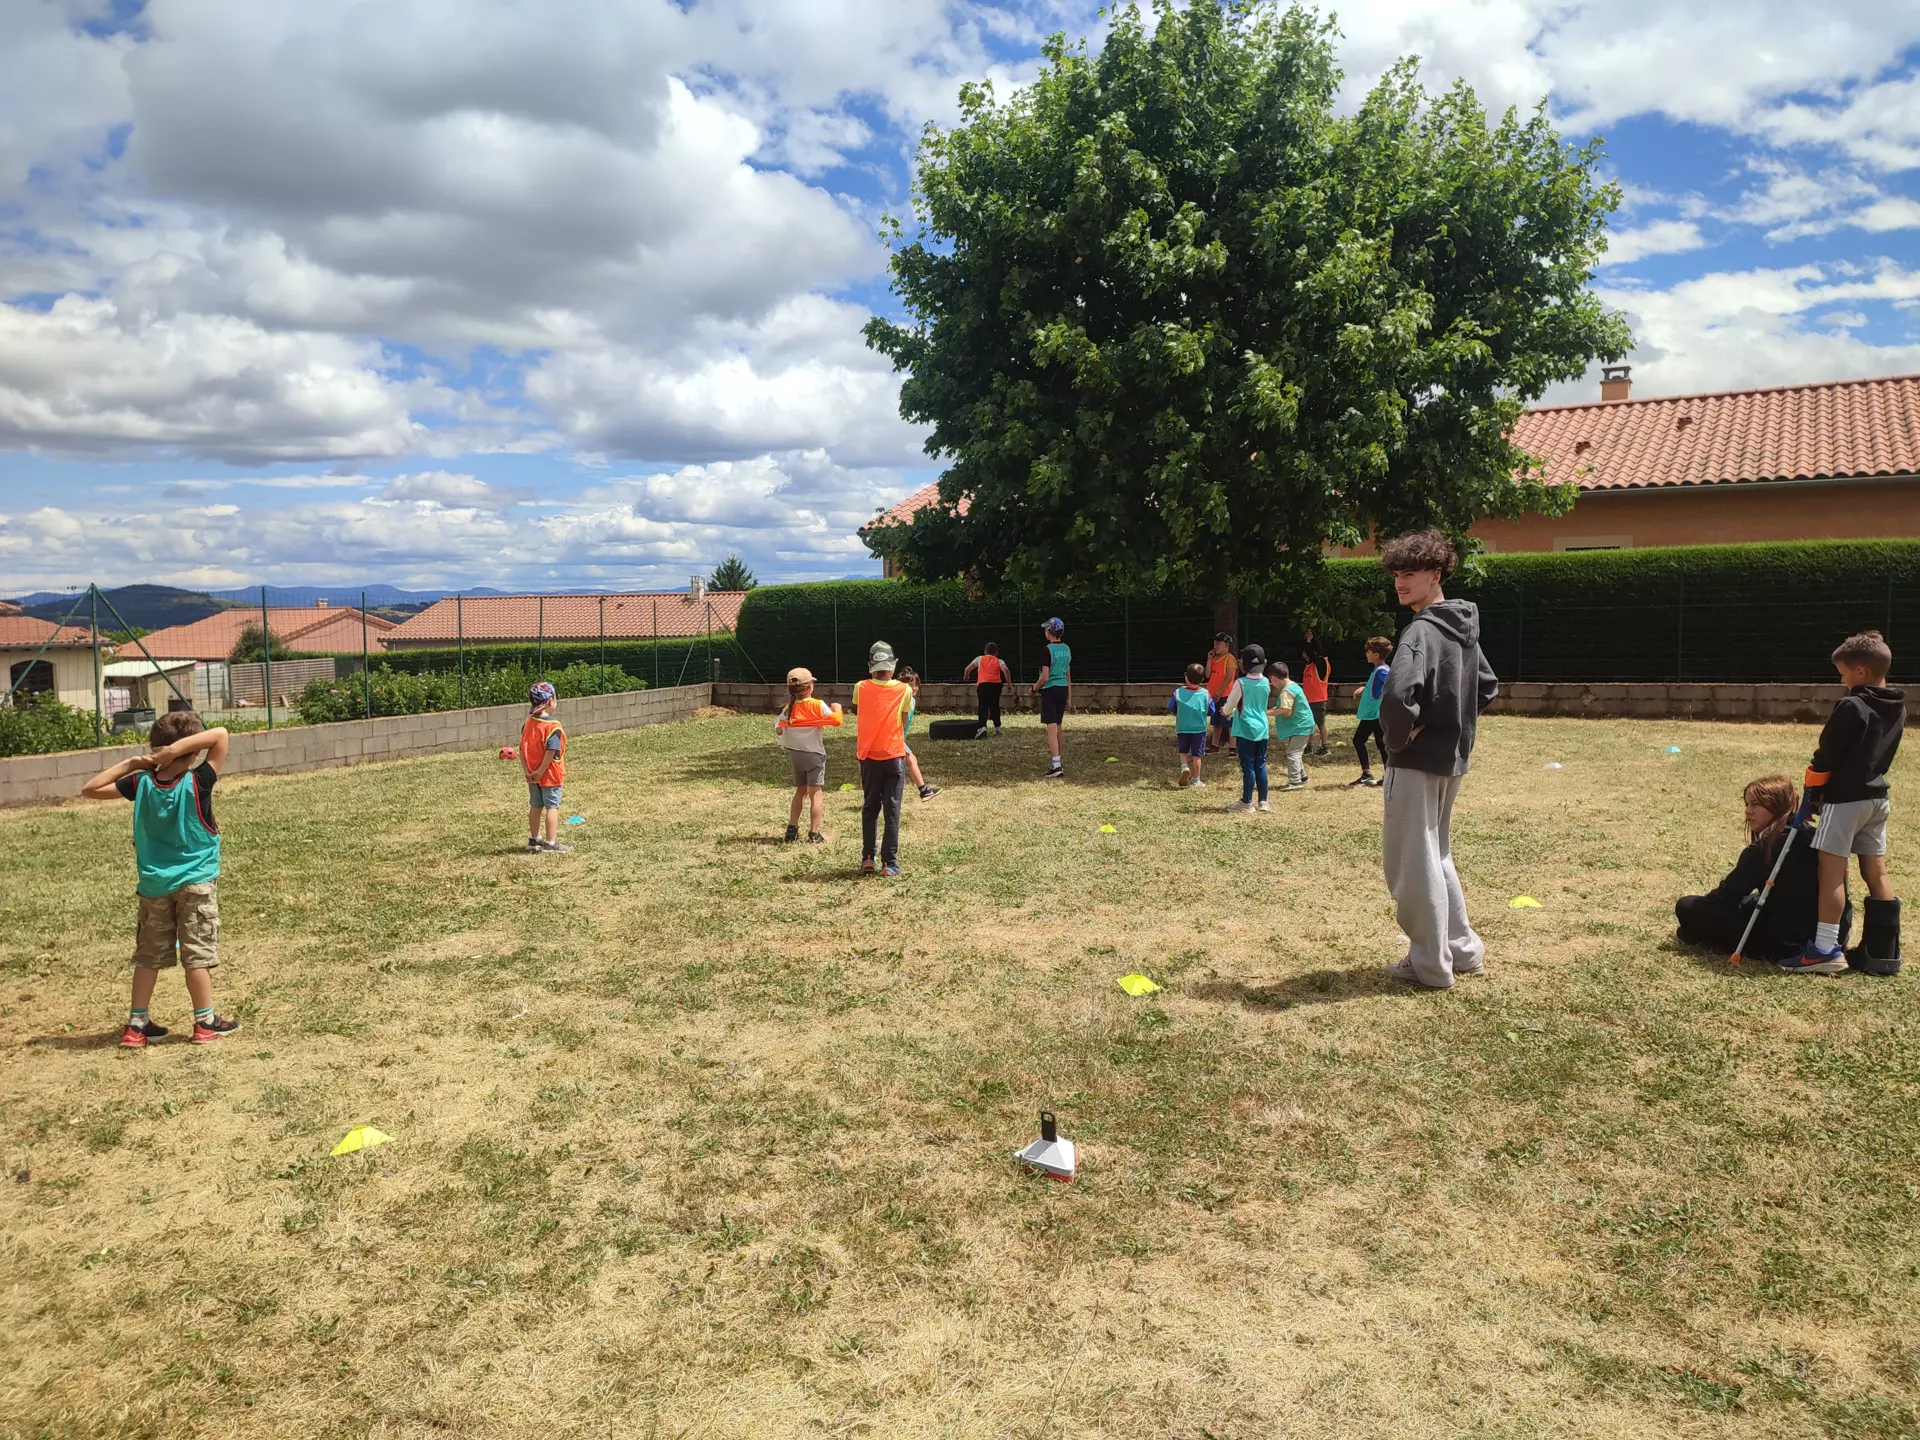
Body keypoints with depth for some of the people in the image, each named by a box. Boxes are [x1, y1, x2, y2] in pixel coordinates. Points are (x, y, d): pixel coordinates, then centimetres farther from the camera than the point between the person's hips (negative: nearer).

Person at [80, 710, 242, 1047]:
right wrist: (178, 748, -23)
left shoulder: (142, 783, -7)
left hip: (154, 884, 4)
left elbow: (89, 789, 4)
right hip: (195, 881, -4)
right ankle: (206, 1022, 9)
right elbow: (221, 734, -21)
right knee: (197, 954, 3)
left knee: (148, 956, 13)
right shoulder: (197, 783, -17)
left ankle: (137, 1024, 19)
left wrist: (129, 764, -1)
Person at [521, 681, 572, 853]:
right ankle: (551, 843, 3)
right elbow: (550, 752, -25)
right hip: (550, 775, -7)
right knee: (552, 807, 1)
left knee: (535, 806, 17)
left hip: (533, 775, 7)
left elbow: (522, 749, 2)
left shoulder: (528, 723, 3)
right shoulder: (553, 726, -19)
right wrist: (541, 772, -19)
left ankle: (534, 839, 28)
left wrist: (528, 771, 1)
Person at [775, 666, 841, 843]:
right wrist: (837, 709, -1)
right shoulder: (818, 706, -11)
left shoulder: (788, 708, -1)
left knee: (800, 791, 20)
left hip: (794, 754, 4)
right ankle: (814, 835, -4)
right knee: (816, 793, -1)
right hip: (814, 754, -4)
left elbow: (778, 730, -2)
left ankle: (792, 830, 17)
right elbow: (836, 722, -19)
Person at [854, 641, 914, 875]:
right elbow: (902, 724, 2)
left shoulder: (860, 688, -5)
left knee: (870, 809, 14)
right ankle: (889, 862, 1)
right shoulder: (904, 691, -7)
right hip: (894, 757, -1)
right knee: (892, 811, 2)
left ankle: (867, 858, 11)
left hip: (869, 757, 2)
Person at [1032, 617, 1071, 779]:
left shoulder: (1048, 650, -14)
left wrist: (1034, 688, 0)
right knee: (1057, 726, 17)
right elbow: (1068, 675, 14)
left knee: (1052, 728, -9)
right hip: (1063, 690, 7)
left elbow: (1045, 677, -17)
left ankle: (1056, 766, -16)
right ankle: (1056, 760, 26)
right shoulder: (1066, 649, 8)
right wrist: (1069, 697, 18)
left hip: (1050, 690, -7)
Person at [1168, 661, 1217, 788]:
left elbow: (1171, 708, 0)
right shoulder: (1206, 694, -10)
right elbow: (1211, 712, -1)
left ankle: (1184, 767, -5)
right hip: (1199, 729, 0)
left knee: (1183, 751, 20)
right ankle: (1195, 780, 13)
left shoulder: (1178, 692, -10)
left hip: (1182, 729, 1)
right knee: (1196, 755, 8)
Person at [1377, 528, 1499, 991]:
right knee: (1437, 856, 22)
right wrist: (1453, 722, 15)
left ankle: (1431, 965, 10)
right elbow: (1488, 687, 24)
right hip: (1452, 759, 9)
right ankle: (1463, 949, 28)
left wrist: (1398, 737, -19)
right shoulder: (1463, 628, 11)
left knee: (1410, 862, 2)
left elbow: (1397, 696, -36)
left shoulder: (1421, 631, -20)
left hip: (1417, 762, -9)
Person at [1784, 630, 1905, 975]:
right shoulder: (1897, 709, 9)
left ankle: (1825, 949, -5)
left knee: (1831, 870, -5)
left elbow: (1827, 754, -12)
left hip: (1846, 797, -8)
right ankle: (1883, 951, 15)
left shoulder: (1851, 707, -16)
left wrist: (1814, 791, 1)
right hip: (1876, 797, 8)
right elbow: (1880, 754, 15)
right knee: (1876, 873, 11)